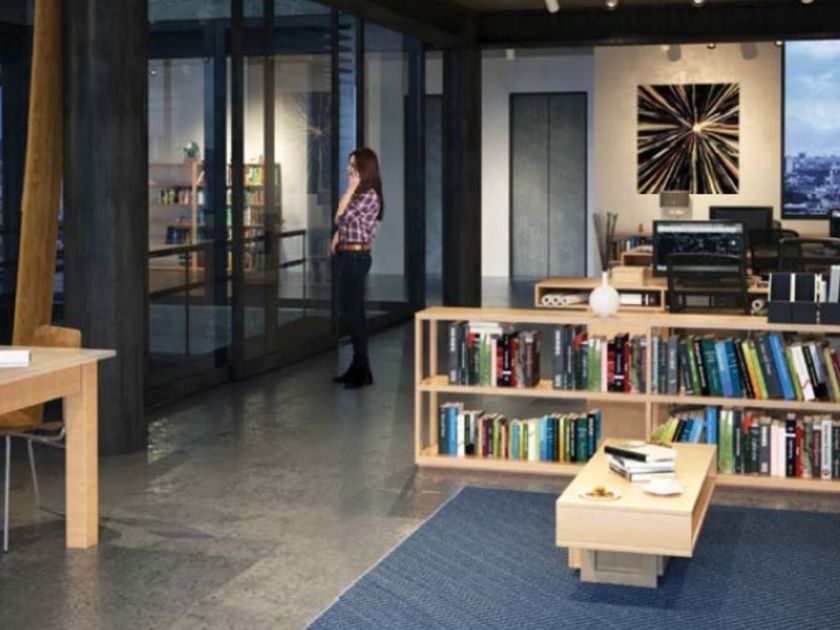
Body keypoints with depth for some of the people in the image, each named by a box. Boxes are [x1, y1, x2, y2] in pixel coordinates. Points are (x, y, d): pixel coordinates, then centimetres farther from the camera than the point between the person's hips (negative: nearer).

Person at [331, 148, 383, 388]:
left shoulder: (368, 196, -16)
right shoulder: (360, 194, 14)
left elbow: (340, 217, -16)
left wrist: (350, 188, -12)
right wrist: (337, 235, 7)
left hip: (356, 257, -10)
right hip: (349, 256, 10)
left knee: (352, 312, -7)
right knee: (350, 311, 13)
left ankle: (363, 370, -1)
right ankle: (358, 366, 20)